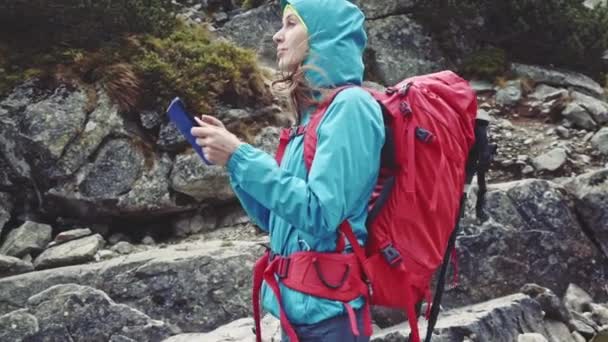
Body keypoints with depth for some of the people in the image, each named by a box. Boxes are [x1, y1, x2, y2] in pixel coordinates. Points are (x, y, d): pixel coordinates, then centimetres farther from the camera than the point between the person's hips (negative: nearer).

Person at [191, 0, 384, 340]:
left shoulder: (351, 105, -14)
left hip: (327, 311, -8)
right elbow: (276, 218, 14)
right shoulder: (314, 112, 11)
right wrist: (230, 154, 3)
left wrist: (240, 156, -18)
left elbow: (320, 215, -22)